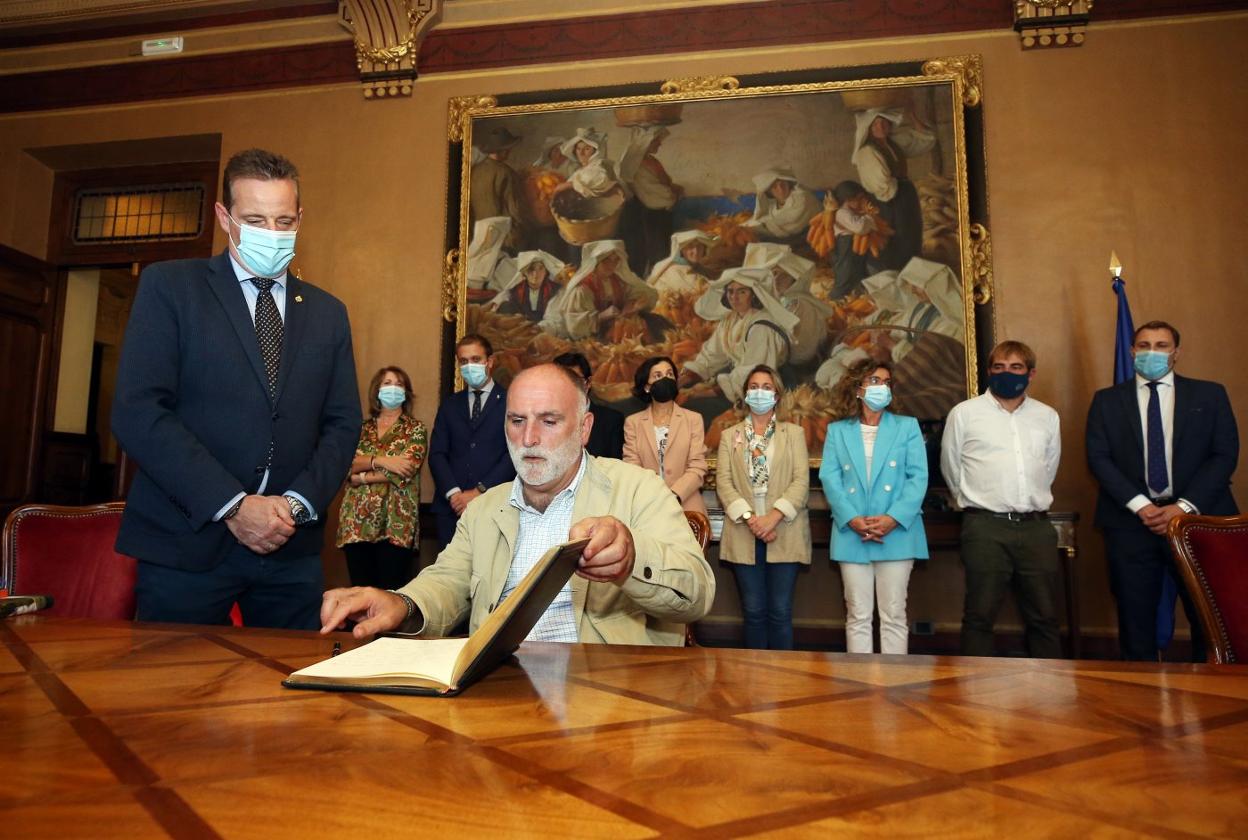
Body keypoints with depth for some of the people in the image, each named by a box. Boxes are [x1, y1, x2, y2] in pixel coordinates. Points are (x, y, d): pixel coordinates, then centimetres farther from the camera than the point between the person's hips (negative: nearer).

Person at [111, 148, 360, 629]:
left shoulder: (328, 312, 12)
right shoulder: (169, 286, 1)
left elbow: (342, 424, 9)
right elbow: (136, 412, -9)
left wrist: (299, 502, -8)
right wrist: (233, 505, -15)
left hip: (292, 548, 3)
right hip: (185, 542, -3)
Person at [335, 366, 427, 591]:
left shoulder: (415, 429, 5)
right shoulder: (362, 428, 15)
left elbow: (405, 470, -9)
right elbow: (347, 462, -1)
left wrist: (362, 477, -4)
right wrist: (381, 460, -15)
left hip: (396, 522, -3)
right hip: (357, 519, 3)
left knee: (391, 590, -4)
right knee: (360, 589, 5)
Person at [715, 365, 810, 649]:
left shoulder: (793, 433, 10)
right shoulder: (729, 435, 13)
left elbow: (801, 480, -2)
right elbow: (723, 482, 1)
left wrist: (774, 516, -15)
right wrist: (749, 517, -14)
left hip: (783, 533, -1)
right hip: (744, 534, 1)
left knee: (780, 611, 1)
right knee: (753, 611, 5)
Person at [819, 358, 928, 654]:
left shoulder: (907, 427, 9)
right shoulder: (837, 431, 10)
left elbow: (918, 477, 0)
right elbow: (829, 478, 0)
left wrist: (893, 518, -14)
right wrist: (852, 519, -14)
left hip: (897, 533, 0)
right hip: (851, 534, 1)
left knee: (894, 616, 4)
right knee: (857, 616, 5)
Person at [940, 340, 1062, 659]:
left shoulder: (1048, 416, 11)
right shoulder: (964, 413, 1)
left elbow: (1049, 468, 21)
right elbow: (951, 468, 10)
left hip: (1036, 526, 3)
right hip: (986, 527, -3)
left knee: (1044, 617, 10)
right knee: (979, 617, 2)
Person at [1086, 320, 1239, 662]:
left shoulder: (1210, 394, 10)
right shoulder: (1107, 400, 9)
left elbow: (1225, 455, 2)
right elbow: (1098, 458, 1)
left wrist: (1185, 507, -10)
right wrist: (1140, 506, -11)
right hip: (1131, 522, 0)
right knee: (1136, 622, 3)